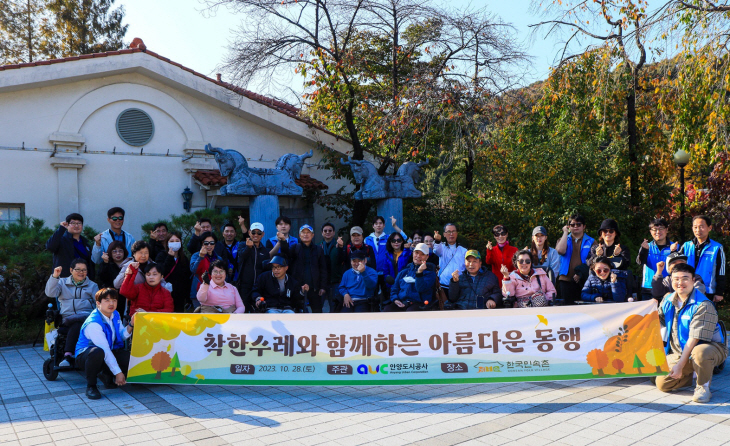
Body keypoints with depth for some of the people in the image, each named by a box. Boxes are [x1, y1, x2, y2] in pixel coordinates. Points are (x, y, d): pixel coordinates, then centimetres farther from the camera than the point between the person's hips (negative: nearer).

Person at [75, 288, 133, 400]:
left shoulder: (115, 315, 1)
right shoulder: (93, 323, -25)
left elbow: (122, 336, 5)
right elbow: (105, 350, -29)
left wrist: (131, 325, -14)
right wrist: (118, 372, -30)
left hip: (109, 354, 7)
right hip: (85, 356, -7)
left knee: (130, 357, -21)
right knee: (97, 353, -43)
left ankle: (106, 375, 9)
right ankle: (91, 386, -18)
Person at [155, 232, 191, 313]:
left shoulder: (184, 259, 12)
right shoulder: (161, 256, 1)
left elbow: (187, 281, 12)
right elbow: (161, 273, -16)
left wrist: (188, 299, 8)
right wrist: (170, 257, -17)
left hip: (180, 299, 4)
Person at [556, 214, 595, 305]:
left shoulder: (591, 242, 12)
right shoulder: (564, 239, 16)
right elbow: (560, 250, -7)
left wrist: (581, 274, -9)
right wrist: (565, 232, 0)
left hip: (583, 281, -1)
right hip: (566, 280, 1)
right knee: (567, 305, -3)